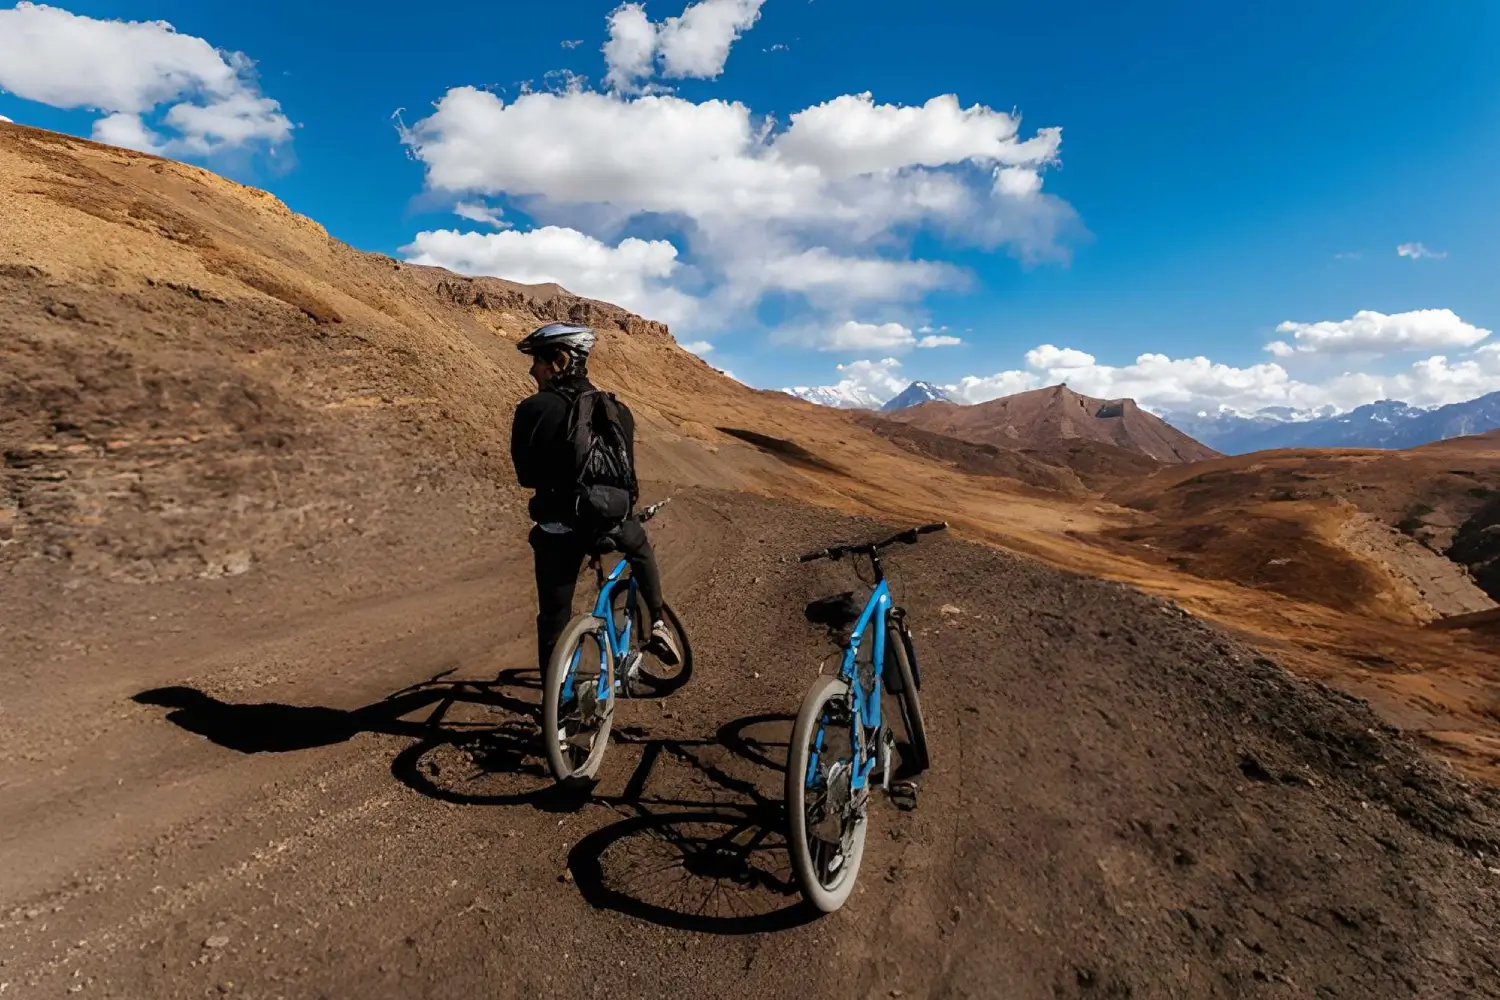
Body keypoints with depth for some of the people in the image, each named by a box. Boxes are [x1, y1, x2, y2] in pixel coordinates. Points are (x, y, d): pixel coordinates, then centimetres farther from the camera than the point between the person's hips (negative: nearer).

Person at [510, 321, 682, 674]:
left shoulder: (533, 409, -10)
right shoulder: (618, 410, 3)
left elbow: (525, 476, 0)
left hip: (559, 530, -3)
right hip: (615, 522, 3)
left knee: (554, 617, 13)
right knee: (641, 548, 36)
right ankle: (656, 624, 26)